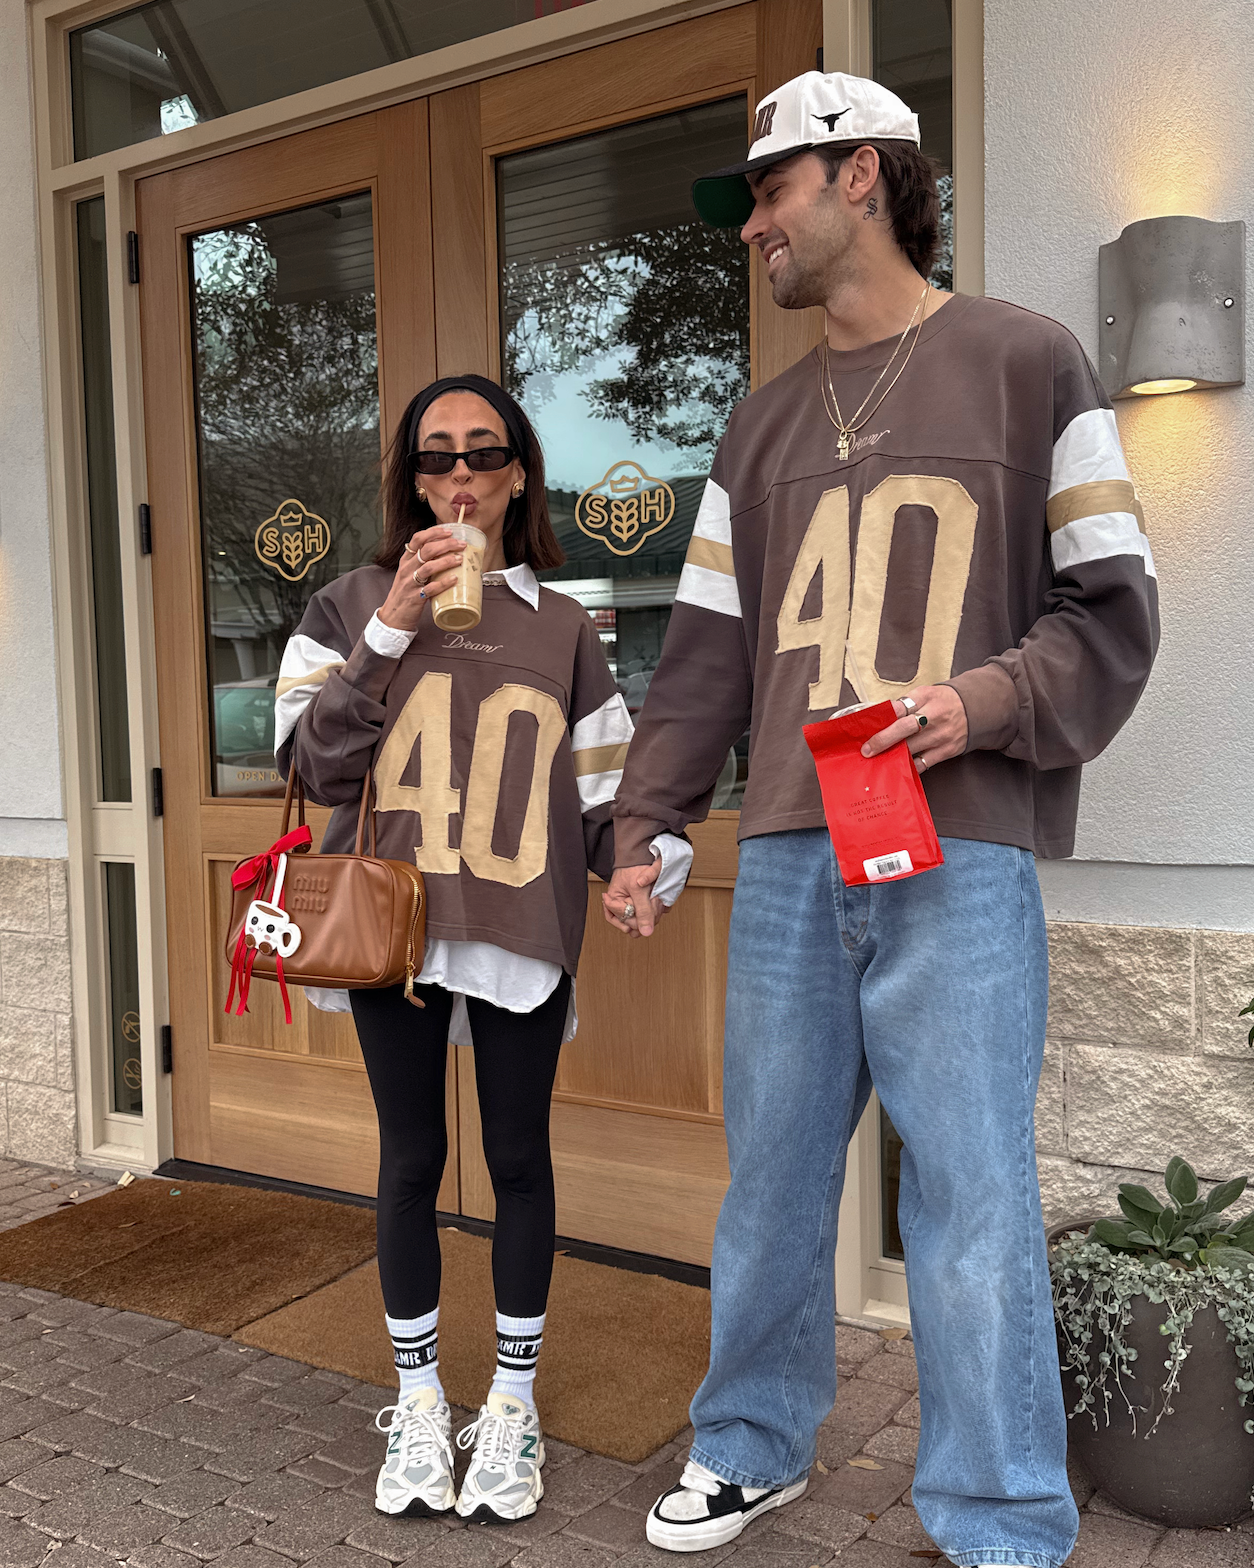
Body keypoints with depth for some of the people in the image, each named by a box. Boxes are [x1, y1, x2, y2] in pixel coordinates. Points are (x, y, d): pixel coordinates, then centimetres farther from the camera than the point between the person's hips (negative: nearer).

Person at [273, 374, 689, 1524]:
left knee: (519, 1158, 8)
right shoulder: (353, 607, 6)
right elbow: (315, 766, -3)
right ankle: (419, 1399, 28)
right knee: (411, 1159, 10)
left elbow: (599, 793, 7)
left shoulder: (563, 628, 9)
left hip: (524, 934, 1)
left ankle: (515, 1402, 26)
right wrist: (392, 630, -12)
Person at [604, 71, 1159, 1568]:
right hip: (785, 858, 5)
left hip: (959, 857, -4)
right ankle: (750, 1447, 31)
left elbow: (1112, 606, 2)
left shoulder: (1027, 362, 6)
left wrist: (990, 700, -15)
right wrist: (644, 824, 10)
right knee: (772, 1175, 12)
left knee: (971, 1195, 0)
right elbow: (705, 646, 16)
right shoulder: (761, 426, 19)